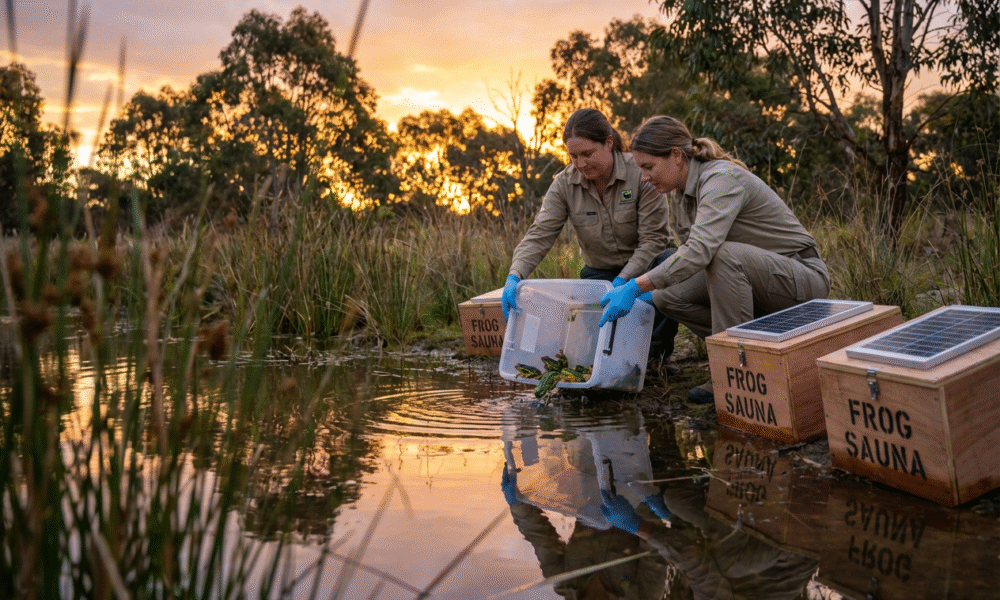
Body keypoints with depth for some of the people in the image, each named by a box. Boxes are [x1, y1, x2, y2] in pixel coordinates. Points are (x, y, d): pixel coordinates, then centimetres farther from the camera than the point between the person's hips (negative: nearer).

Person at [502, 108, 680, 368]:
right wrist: (514, 276, -31)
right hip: (601, 272, 2)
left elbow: (653, 238, -19)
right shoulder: (565, 183, -10)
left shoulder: (642, 173, -19)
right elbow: (540, 234, -14)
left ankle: (657, 352, -13)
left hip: (646, 264, -1)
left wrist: (623, 281, -31)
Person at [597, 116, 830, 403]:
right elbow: (692, 254, 10)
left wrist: (636, 286, -41)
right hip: (750, 278, 8)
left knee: (725, 254, -35)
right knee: (666, 297, -7)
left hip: (804, 278, -8)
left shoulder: (723, 178, -23)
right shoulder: (687, 191, 5)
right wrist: (638, 291, -3)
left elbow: (701, 250, -38)